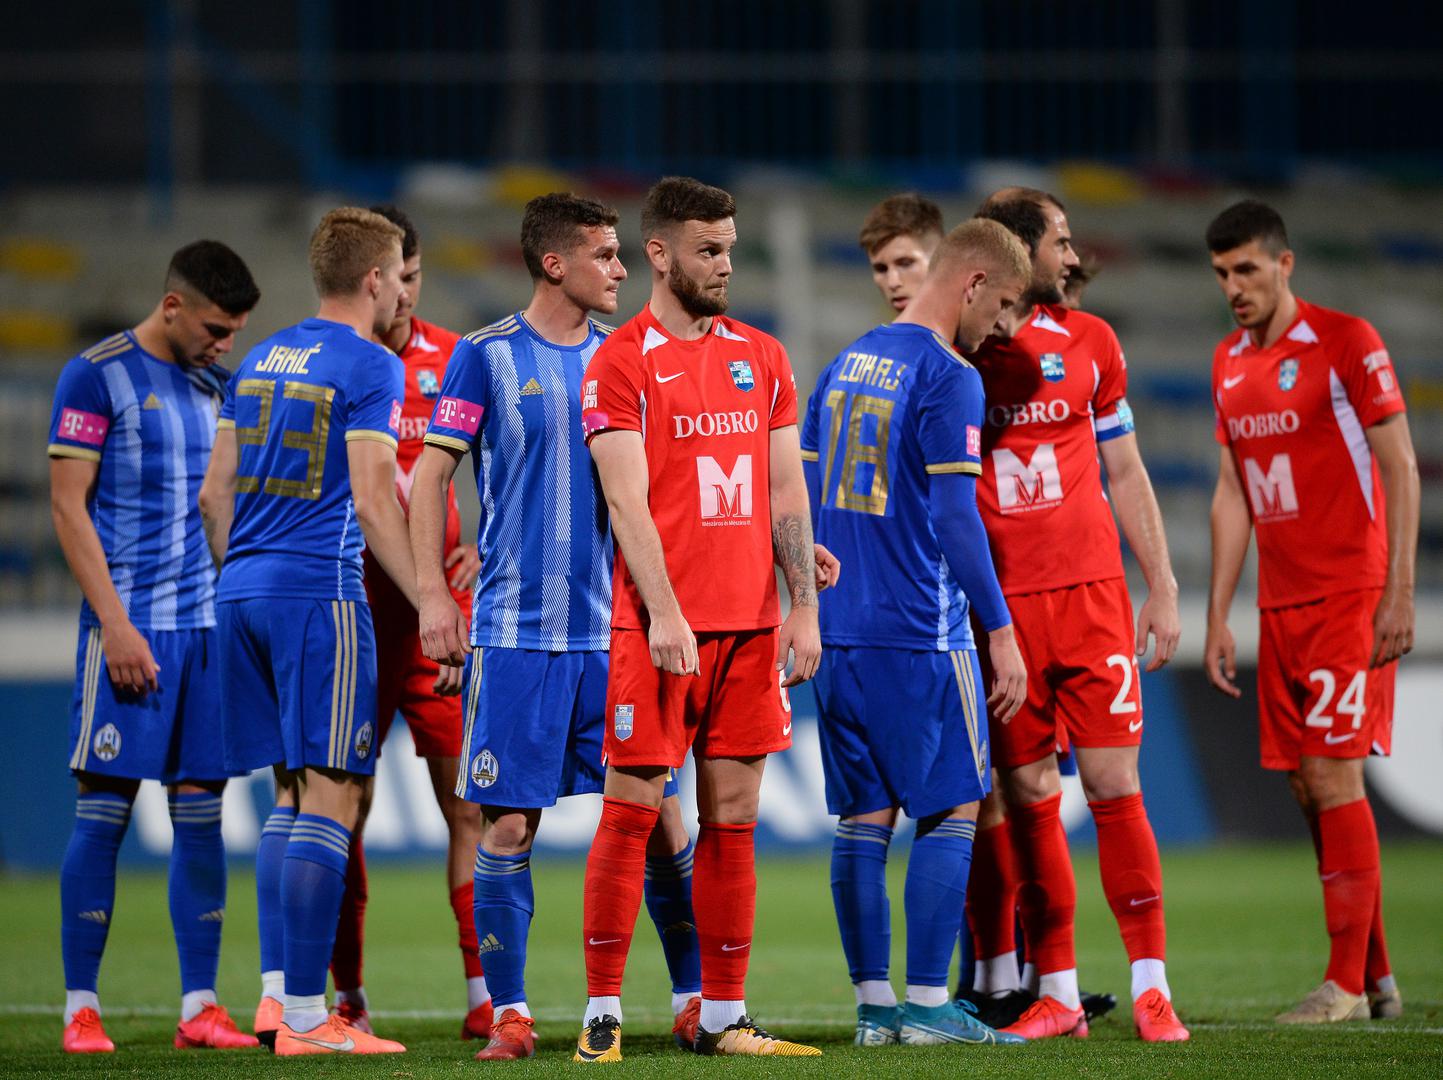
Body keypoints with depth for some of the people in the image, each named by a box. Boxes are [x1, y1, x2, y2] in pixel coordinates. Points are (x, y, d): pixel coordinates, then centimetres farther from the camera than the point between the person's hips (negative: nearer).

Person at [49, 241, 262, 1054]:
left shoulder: (218, 383, 14)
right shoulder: (98, 376, -5)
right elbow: (68, 506, -7)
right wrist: (115, 623, -14)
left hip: (208, 623, 6)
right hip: (130, 626, -6)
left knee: (202, 810, 3)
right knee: (104, 808, -4)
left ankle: (200, 1005, 6)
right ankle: (82, 1008, 0)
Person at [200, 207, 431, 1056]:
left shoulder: (261, 360, 15)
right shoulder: (371, 367, -7)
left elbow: (215, 494, 16)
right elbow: (370, 501, -14)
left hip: (244, 593, 8)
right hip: (320, 592, -8)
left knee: (293, 793, 15)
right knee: (330, 797, -7)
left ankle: (277, 990, 12)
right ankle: (304, 1016, -11)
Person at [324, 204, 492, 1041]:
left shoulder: (454, 361, 8)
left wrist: (479, 548, -2)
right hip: (351, 610, -2)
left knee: (469, 800, -3)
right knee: (345, 808, 2)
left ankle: (484, 993, -1)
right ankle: (349, 997, 10)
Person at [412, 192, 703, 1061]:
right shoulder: (488, 356, -1)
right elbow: (432, 475, 0)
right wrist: (434, 592, -9)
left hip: (618, 629, 3)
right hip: (518, 631, -3)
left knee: (661, 814, 2)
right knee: (510, 825, -3)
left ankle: (694, 999, 10)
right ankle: (510, 1014, 4)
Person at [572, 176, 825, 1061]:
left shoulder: (762, 358, 13)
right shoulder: (621, 363, -3)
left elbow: (786, 493, 13)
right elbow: (628, 500, -10)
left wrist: (804, 610, 4)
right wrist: (664, 614, -18)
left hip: (751, 623, 5)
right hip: (659, 624, -5)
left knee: (734, 817, 6)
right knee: (631, 812, -4)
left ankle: (725, 1017, 9)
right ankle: (603, 1013, 2)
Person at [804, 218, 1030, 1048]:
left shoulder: (846, 365, 13)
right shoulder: (948, 378, -11)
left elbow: (804, 499, 16)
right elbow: (956, 519, -16)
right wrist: (1001, 633, -13)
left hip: (840, 630, 7)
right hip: (921, 634, -7)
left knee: (864, 818, 8)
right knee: (953, 809, 0)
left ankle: (874, 1003, 9)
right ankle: (928, 1004, -3)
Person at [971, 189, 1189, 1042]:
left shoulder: (1089, 341, 9)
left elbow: (1125, 473, 15)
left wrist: (1164, 589, 11)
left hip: (1090, 588, 1)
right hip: (997, 598, -1)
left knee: (1114, 783, -4)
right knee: (1029, 794, 1)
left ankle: (1151, 987, -1)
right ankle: (1057, 993, 7)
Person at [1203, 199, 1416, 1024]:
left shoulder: (1346, 342, -7)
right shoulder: (1230, 363, 13)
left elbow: (1400, 469, -8)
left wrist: (1399, 594, -14)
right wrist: (1219, 616, 13)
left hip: (1349, 598, -7)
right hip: (1281, 606, 7)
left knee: (1333, 777, -11)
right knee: (1311, 789, 4)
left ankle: (1346, 984, -8)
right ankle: (1377, 976, 10)